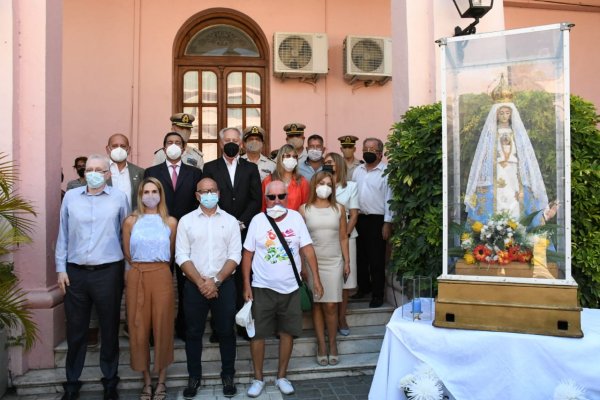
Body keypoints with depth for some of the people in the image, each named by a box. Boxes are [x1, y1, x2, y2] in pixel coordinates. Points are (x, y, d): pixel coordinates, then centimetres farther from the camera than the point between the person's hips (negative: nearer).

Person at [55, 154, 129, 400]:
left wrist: (127, 270, 2)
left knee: (109, 329, 9)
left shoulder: (119, 198, 0)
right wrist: (60, 268, 4)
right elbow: (63, 235, 7)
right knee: (75, 330, 11)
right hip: (75, 272, 2)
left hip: (108, 271, -1)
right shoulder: (70, 197, 5)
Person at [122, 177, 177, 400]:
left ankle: (161, 381, 20)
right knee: (139, 328, 6)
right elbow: (127, 255, 9)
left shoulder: (170, 222, 4)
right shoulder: (130, 221, 5)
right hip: (137, 277, 1)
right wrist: (142, 266, 10)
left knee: (162, 327, 4)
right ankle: (147, 381, 22)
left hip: (161, 276, -1)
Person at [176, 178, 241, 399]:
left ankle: (228, 376, 24)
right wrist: (200, 282, -12)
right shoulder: (186, 221, 2)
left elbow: (235, 256, -2)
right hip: (194, 285, 0)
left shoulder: (230, 221, 3)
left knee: (226, 331, 8)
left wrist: (216, 281, -12)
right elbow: (182, 256, -3)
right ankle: (194, 377, 26)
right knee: (194, 333, 10)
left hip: (224, 284, 0)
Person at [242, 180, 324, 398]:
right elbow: (248, 254, -2)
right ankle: (258, 378, 23)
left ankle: (282, 376, 28)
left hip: (291, 287, 1)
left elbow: (307, 248, -2)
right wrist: (246, 284, -5)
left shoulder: (296, 218, -3)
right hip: (263, 288, -1)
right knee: (258, 333, 5)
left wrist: (316, 278, -6)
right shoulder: (258, 220, -5)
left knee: (287, 332, 10)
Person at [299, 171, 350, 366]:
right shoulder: (304, 209, 1)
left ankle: (332, 345, 15)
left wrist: (347, 261, 6)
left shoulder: (339, 209, 5)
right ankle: (321, 345, 15)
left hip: (334, 262, 1)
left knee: (331, 305, -1)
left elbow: (343, 237, 8)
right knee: (316, 304, 4)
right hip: (312, 262, 0)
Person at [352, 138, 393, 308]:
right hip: (358, 218, 6)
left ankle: (378, 294, 13)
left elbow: (389, 198, -10)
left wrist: (387, 223, -12)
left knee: (376, 259, 1)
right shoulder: (357, 170, 11)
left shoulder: (386, 171, -8)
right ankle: (363, 287, 31)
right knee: (360, 256, 15)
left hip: (377, 219, -6)